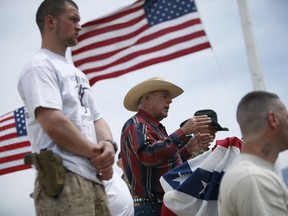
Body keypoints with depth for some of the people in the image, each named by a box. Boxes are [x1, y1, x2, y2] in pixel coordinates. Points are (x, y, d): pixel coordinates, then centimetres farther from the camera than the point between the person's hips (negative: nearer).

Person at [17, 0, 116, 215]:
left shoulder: (77, 74, 24)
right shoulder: (40, 66, -5)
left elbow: (96, 118, 19)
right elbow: (54, 124, -17)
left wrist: (108, 145, -4)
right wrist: (97, 153, -7)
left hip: (93, 177, 9)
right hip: (64, 177, -9)